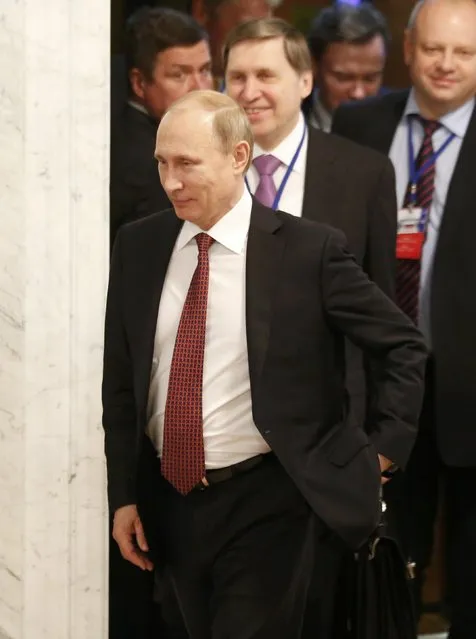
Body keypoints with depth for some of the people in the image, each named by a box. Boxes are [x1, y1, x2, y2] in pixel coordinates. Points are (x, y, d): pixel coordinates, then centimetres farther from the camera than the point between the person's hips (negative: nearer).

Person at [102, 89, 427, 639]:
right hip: (169, 502, 5)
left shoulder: (308, 249, -10)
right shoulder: (137, 247, 3)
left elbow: (403, 344, -1)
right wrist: (123, 495, 7)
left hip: (267, 506, -4)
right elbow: (120, 378, 9)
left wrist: (384, 449, -4)